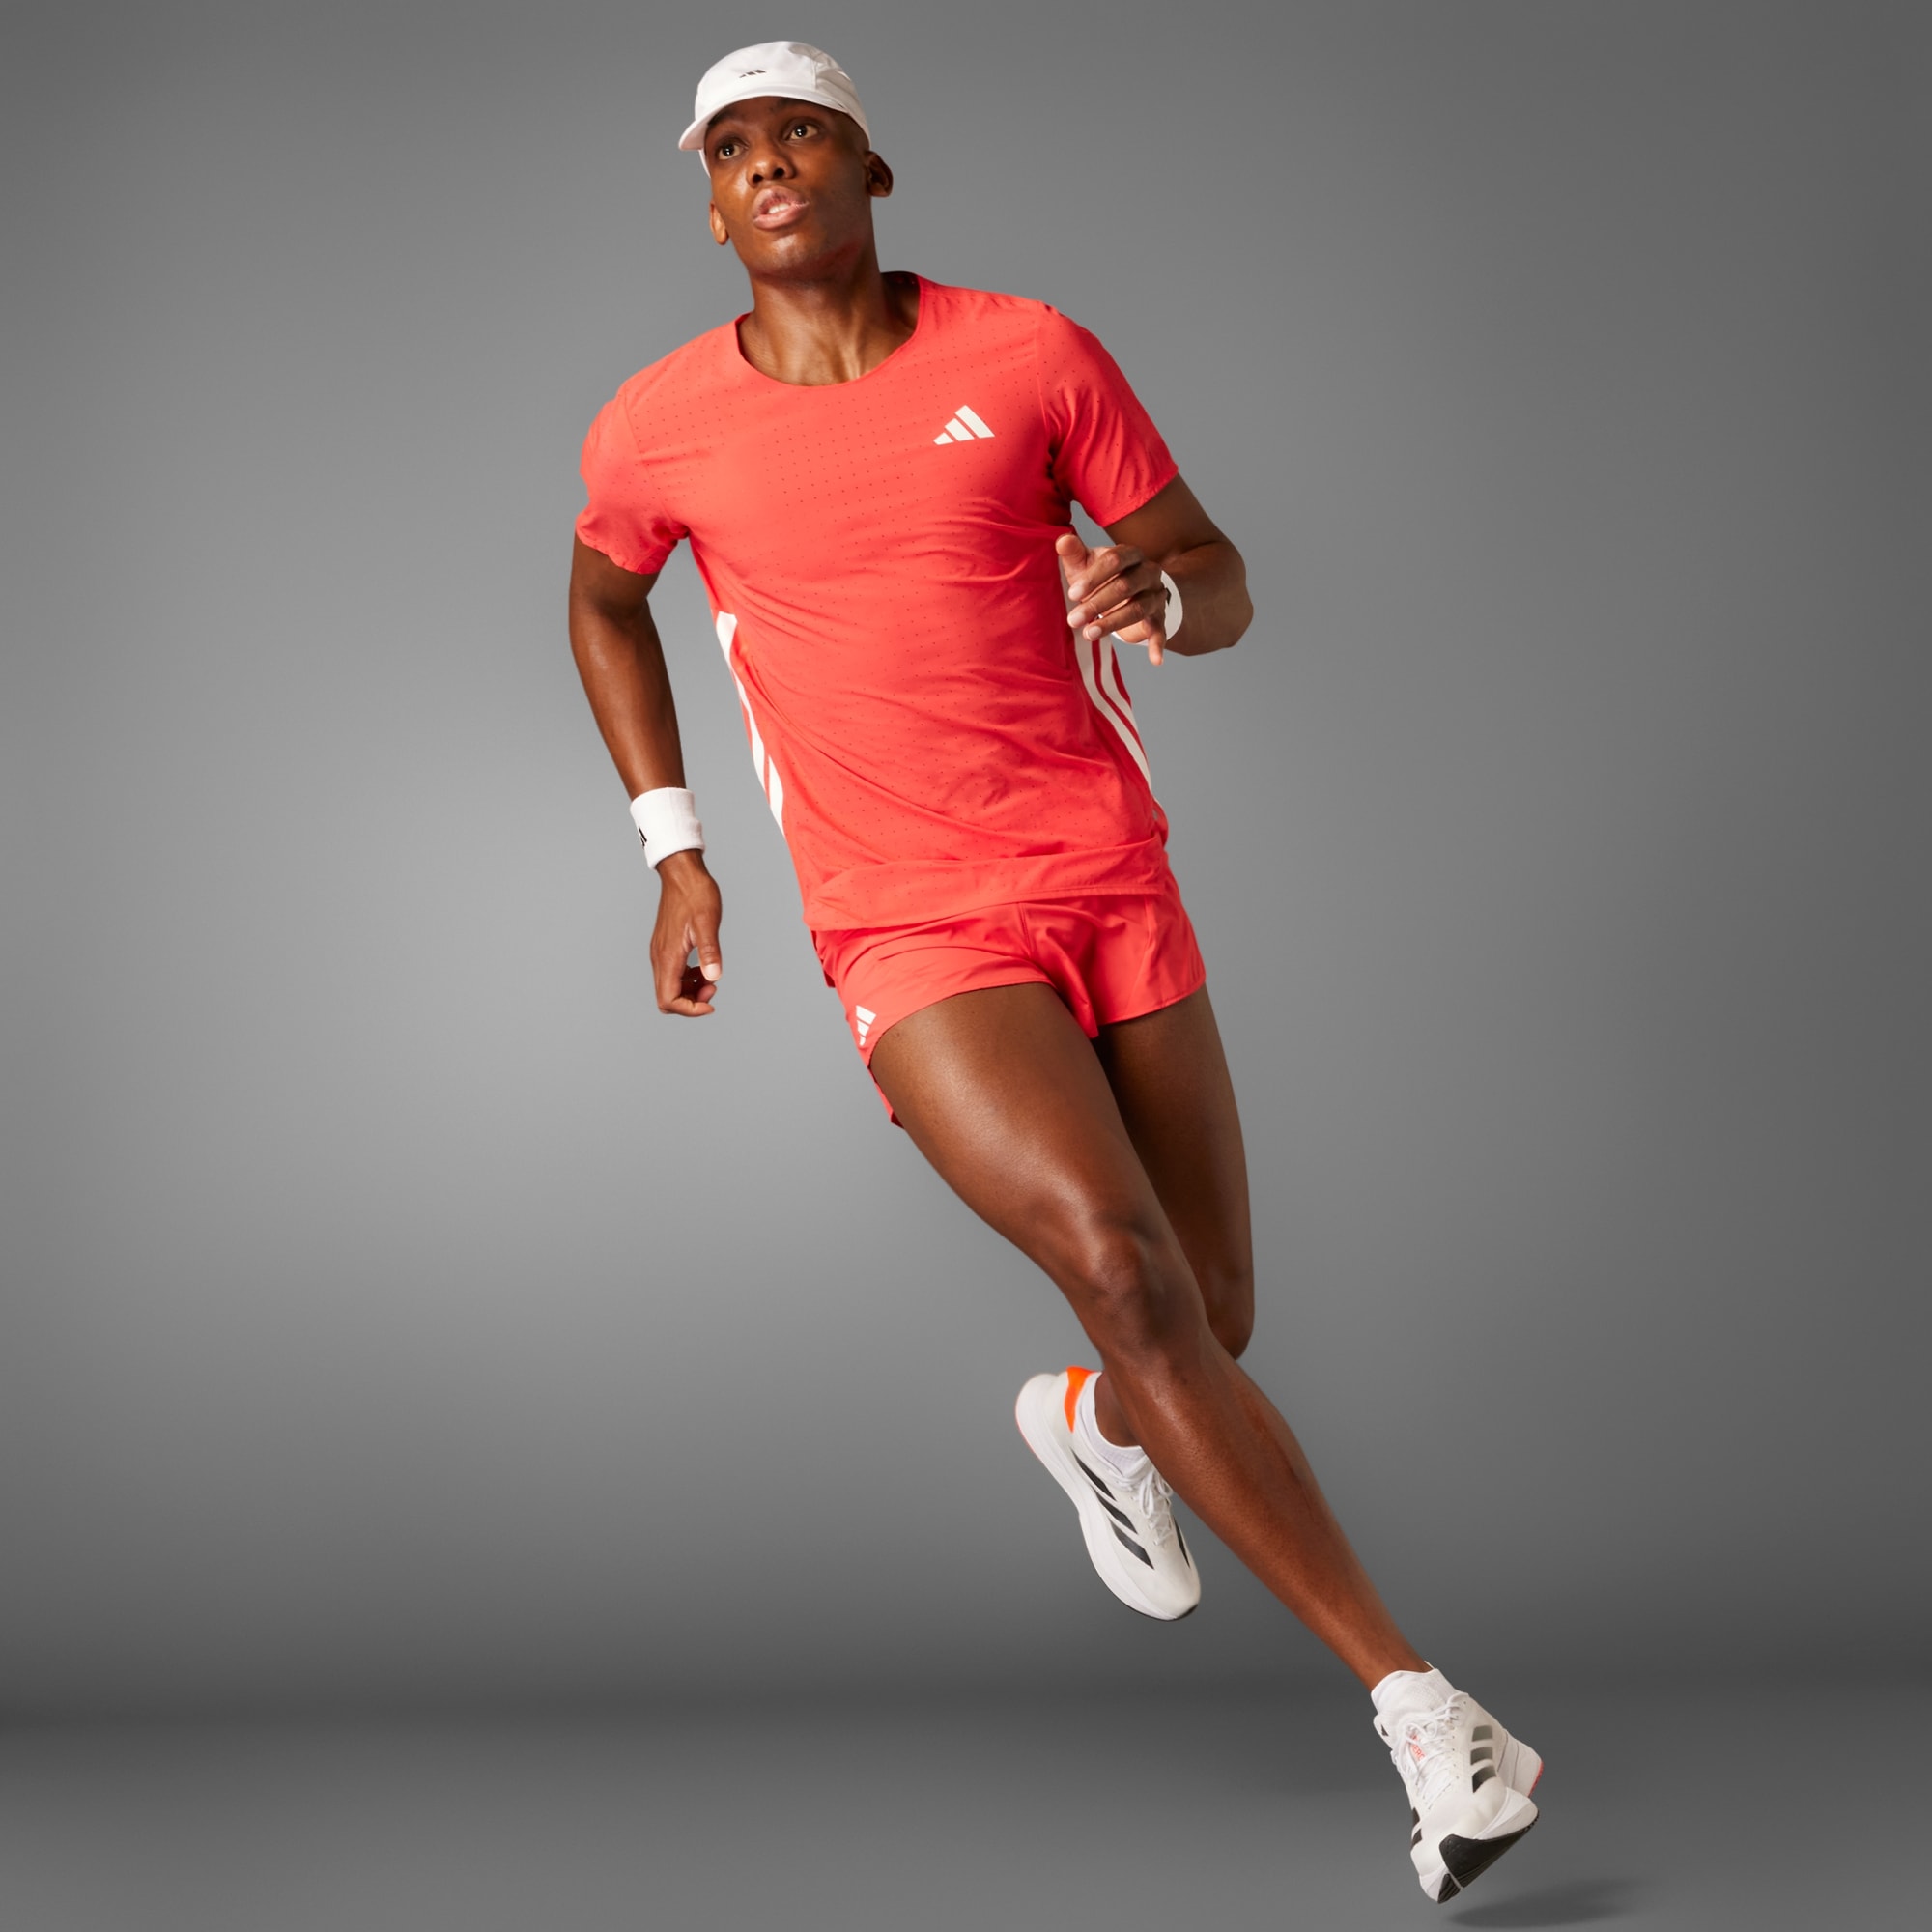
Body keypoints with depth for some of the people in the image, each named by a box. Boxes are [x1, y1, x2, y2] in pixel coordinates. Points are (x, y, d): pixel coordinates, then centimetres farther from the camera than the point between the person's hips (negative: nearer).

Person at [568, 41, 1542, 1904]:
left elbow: (1221, 586, 6)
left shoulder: (1031, 354, -1)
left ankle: (1089, 1425, 51)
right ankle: (1419, 1704, -19)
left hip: (1114, 889, 3)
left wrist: (1157, 594, -19)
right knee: (1127, 1275, -24)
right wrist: (671, 848, 13)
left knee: (1208, 1325, 11)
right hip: (911, 937, -2)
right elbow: (602, 599, 21)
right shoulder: (659, 427, -1)